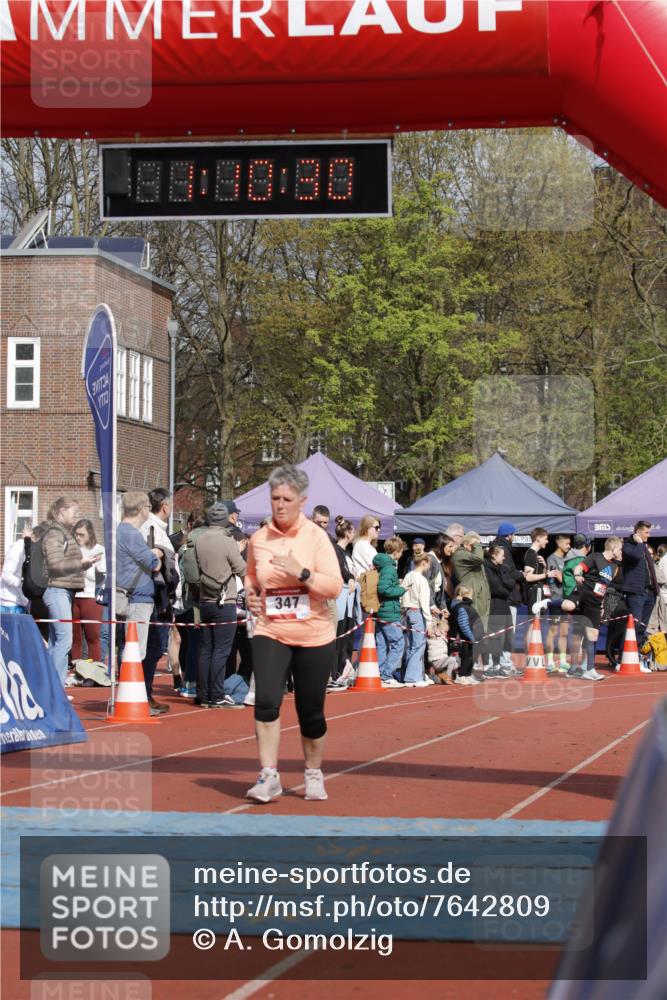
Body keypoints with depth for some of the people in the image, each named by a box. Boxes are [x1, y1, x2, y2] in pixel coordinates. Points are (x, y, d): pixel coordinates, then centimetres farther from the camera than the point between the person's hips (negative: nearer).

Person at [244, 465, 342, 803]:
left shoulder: (316, 536, -5)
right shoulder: (258, 539, 4)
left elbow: (335, 586, -12)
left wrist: (301, 573, -24)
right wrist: (250, 593, 4)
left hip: (314, 637, -1)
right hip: (270, 633, 2)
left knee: (311, 712, 6)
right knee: (266, 701, -19)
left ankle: (314, 774, 27)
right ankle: (268, 776, -13)